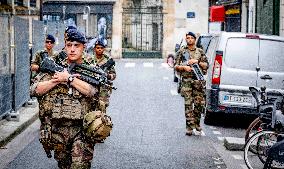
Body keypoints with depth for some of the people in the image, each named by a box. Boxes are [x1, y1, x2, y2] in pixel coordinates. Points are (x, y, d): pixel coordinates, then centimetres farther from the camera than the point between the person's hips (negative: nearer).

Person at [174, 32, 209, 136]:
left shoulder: (200, 52, 14)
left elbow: (206, 65, 10)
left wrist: (197, 62, -6)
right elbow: (176, 66, 7)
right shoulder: (181, 52, 9)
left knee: (199, 104, -1)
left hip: (198, 80, 2)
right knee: (188, 104, -6)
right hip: (186, 80, -2)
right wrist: (184, 67, -11)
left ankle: (197, 125, 15)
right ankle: (190, 127, -5)